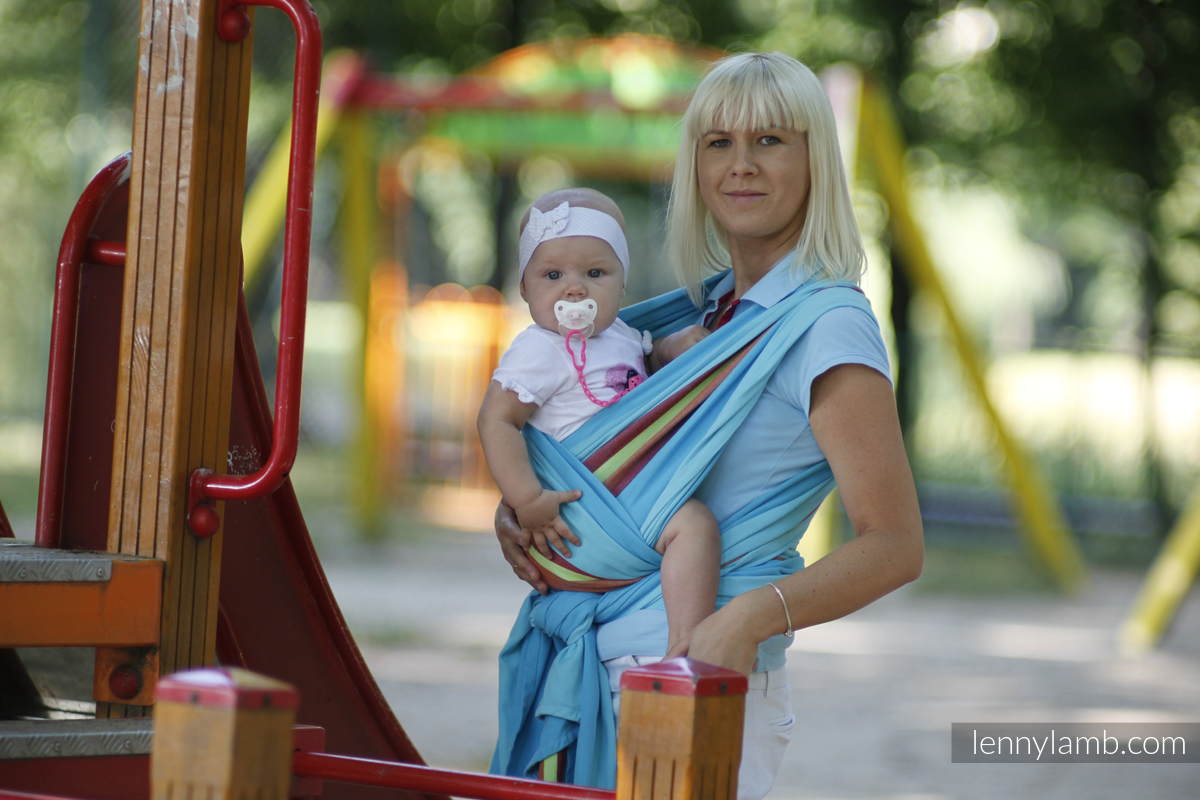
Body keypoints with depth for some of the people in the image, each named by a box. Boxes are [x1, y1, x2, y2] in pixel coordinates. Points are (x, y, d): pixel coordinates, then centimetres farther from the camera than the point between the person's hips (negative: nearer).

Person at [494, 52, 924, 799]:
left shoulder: (829, 327, -12)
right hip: (619, 666, 8)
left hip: (704, 685, -8)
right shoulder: (718, 310, 13)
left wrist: (751, 615, -32)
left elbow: (894, 547, -19)